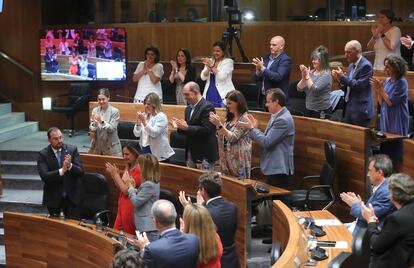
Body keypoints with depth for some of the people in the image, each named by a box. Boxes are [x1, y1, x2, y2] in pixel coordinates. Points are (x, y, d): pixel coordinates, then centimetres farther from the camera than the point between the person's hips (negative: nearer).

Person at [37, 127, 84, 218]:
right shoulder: (43, 154, -7)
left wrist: (70, 166, -28)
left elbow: (80, 172, -8)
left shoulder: (72, 149, -3)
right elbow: (44, 176, -18)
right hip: (53, 198, -1)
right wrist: (62, 170, -32)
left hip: (72, 197, 1)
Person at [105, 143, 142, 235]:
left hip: (130, 207, -9)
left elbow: (126, 190, -21)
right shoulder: (129, 168, 10)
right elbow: (120, 188, 14)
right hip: (122, 206, 9)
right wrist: (114, 174, 0)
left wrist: (115, 174, -15)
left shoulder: (138, 170, -18)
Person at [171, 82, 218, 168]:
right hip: (191, 152, 8)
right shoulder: (188, 109, 14)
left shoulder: (207, 107, -13)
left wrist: (187, 127, -21)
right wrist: (179, 126, -2)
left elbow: (206, 130, -21)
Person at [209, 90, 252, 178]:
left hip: (238, 159, -8)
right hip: (227, 157, 8)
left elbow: (233, 138, -16)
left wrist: (219, 124, -20)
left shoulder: (244, 119, -11)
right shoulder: (229, 118, 13)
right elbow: (222, 136, 15)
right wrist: (216, 124, 0)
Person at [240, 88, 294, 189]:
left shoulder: (283, 120, -19)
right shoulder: (276, 116, 14)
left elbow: (267, 142, -22)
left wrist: (252, 128, -10)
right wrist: (255, 128, 6)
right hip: (272, 167, 10)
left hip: (279, 169, -10)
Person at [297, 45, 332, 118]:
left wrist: (307, 76, -17)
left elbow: (315, 90, -22)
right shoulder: (311, 73, 6)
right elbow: (299, 88, 4)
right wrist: (303, 77, -13)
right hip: (308, 109, 7)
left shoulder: (325, 75, -12)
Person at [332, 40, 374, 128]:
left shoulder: (366, 65, -13)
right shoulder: (351, 66, 15)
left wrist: (343, 77, -17)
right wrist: (339, 79, -1)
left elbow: (359, 86, -21)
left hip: (360, 110, -9)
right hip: (349, 108, 9)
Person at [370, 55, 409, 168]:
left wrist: (380, 88, -15)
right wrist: (376, 89, -3)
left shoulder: (402, 83, -14)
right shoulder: (388, 80, 7)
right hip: (386, 121, 7)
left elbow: (391, 102, -18)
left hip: (397, 123, -7)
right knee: (385, 150, 10)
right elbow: (381, 103, 10)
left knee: (396, 155, -2)